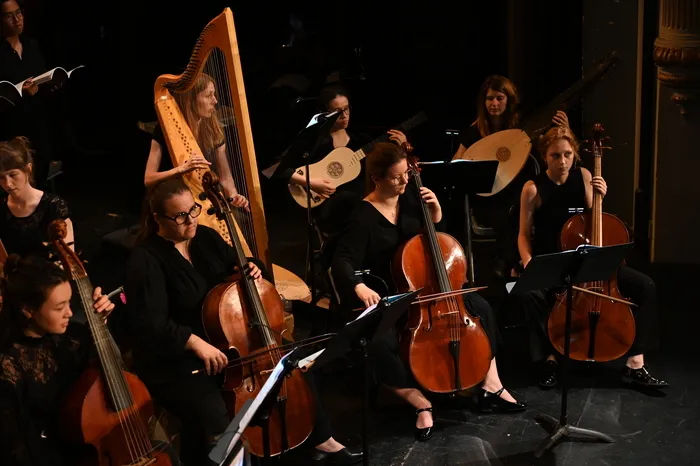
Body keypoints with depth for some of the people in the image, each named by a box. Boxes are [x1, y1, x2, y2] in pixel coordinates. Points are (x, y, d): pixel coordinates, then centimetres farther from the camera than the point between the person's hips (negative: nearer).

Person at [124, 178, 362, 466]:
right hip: (173, 362, -8)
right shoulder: (146, 261, -19)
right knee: (214, 421, -33)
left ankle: (322, 442, 21)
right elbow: (151, 325, -27)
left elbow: (234, 268, 21)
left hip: (227, 343, 8)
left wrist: (252, 270, -3)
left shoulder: (206, 238, 3)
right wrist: (195, 342, -39)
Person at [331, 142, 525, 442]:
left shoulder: (411, 196, -2)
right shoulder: (364, 217, -19)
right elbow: (342, 261, -26)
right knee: (380, 345, -33)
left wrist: (436, 212, -9)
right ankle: (421, 403, -11)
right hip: (388, 298, -6)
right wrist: (359, 287, -46)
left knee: (481, 308, -8)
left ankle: (491, 387, 2)